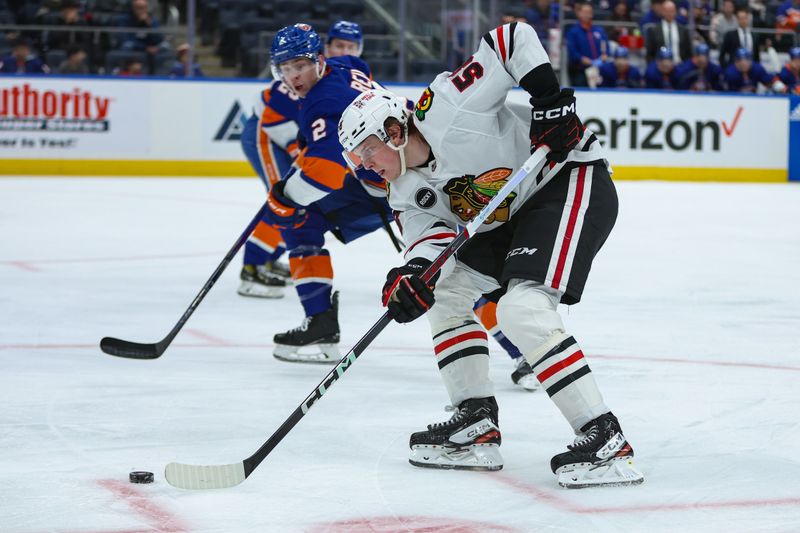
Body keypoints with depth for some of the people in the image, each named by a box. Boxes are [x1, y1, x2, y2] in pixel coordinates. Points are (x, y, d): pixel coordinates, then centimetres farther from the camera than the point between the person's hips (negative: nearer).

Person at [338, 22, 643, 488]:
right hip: (516, 215, 10)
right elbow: (432, 234, -7)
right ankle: (476, 425, 13)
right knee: (446, 293, 11)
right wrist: (414, 275, -28)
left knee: (522, 308, -25)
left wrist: (549, 98, -25)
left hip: (572, 178, -10)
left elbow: (513, 39, -21)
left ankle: (606, 441, -25)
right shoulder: (406, 191, 5)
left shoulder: (445, 109, -21)